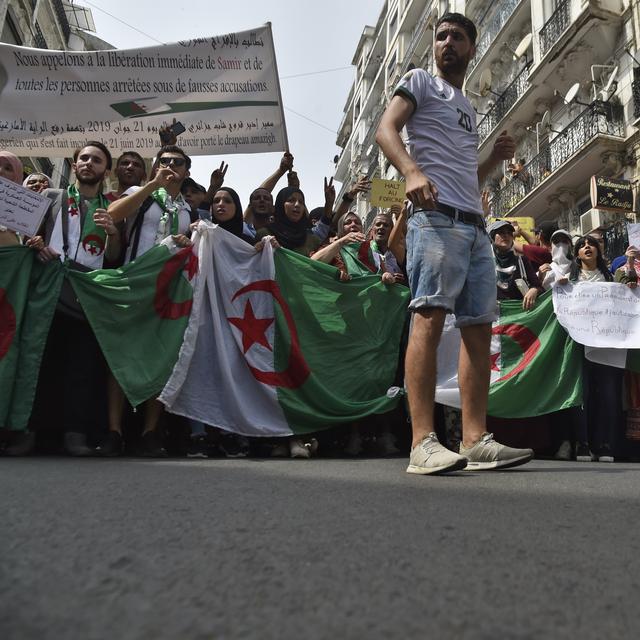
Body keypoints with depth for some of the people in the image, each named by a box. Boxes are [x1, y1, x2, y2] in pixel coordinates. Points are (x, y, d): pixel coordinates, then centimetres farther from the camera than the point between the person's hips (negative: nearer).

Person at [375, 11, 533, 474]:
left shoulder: (469, 109, 32)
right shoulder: (420, 81, 14)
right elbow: (386, 130, -5)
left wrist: (496, 158, 13)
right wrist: (412, 171, -24)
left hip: (475, 226, 8)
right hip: (437, 216, -8)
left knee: (479, 327, 0)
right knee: (430, 317, -19)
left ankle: (476, 440, 1)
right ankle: (424, 443, -23)